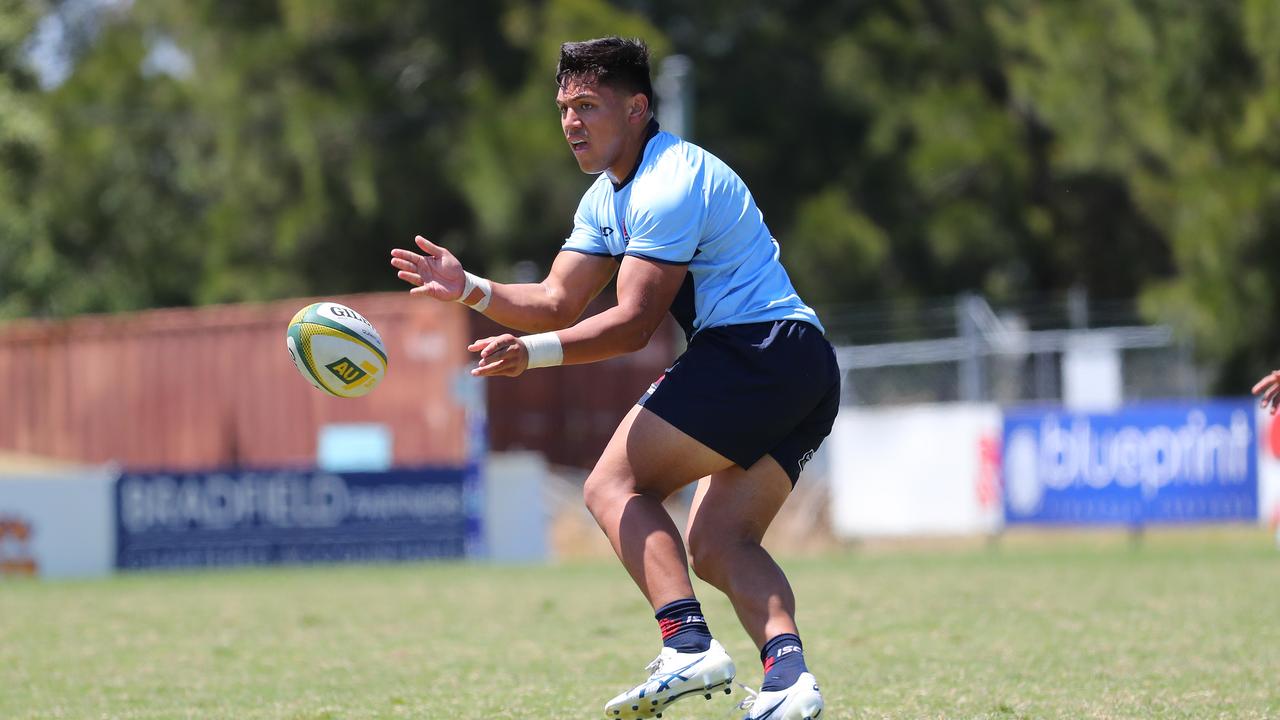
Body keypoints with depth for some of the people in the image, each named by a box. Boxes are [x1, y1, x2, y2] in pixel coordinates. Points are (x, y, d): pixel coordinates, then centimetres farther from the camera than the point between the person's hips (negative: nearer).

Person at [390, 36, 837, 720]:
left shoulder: (669, 187, -13)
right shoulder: (608, 198, 20)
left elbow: (632, 325, -17)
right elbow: (557, 303, 15)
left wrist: (531, 352, -25)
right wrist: (470, 290, 1)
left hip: (757, 350, -10)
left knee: (614, 485, -11)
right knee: (718, 546, 5)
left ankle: (687, 644, -27)